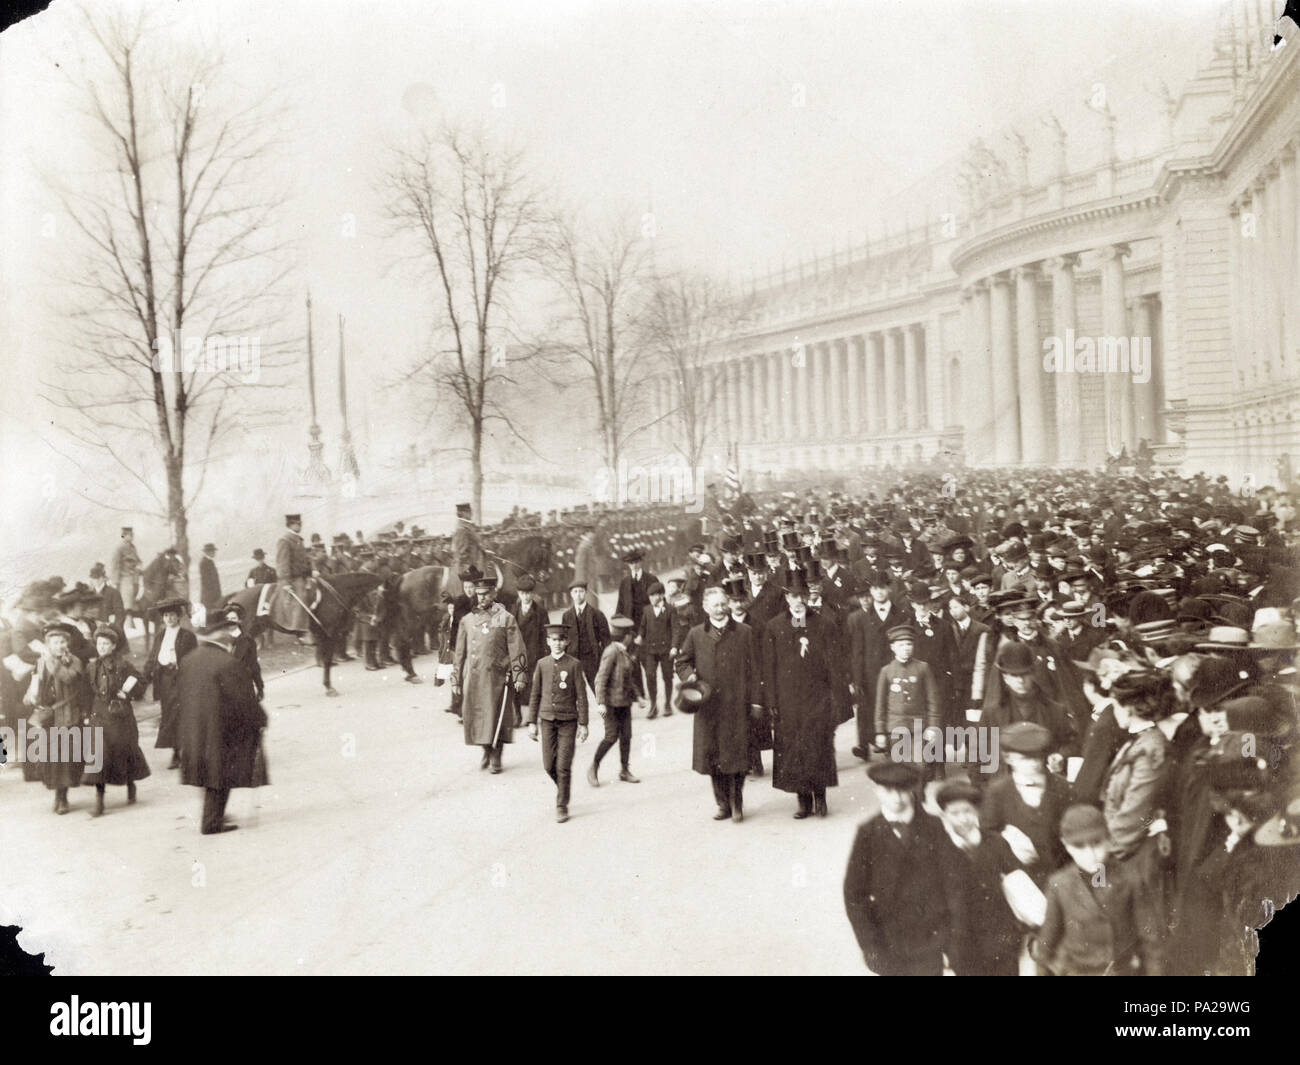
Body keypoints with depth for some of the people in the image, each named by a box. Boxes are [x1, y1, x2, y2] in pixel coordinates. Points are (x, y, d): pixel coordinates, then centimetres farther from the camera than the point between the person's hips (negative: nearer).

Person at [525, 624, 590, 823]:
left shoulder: (574, 664, -4)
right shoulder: (542, 664, 4)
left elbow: (581, 696, -3)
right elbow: (535, 694, 9)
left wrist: (583, 724, -6)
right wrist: (532, 722, 5)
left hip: (568, 721, -3)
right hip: (547, 720, 3)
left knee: (563, 766, -5)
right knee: (549, 765, 4)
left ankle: (562, 806, 6)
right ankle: (562, 788, 32)